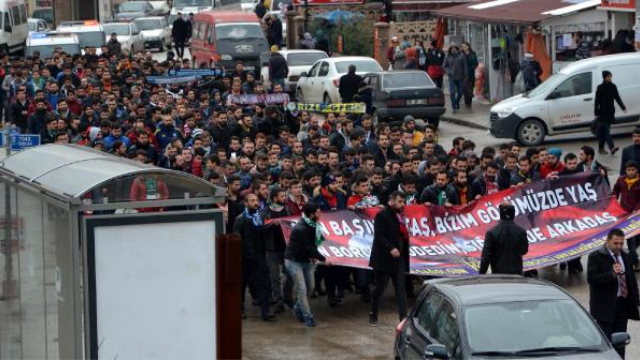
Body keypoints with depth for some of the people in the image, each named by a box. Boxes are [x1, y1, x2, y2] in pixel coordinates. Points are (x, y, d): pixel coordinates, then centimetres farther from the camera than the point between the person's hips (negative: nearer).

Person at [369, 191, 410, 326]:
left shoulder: (400, 215, 13)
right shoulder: (382, 215, -11)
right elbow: (379, 236, -18)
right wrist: (391, 248, -26)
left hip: (399, 258, 7)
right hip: (384, 258, -7)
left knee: (401, 288, 0)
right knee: (380, 287, 5)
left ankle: (404, 317, -4)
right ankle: (373, 315, 23)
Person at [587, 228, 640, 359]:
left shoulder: (626, 257, 14)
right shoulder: (595, 257, -5)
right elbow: (592, 278, -17)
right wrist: (612, 273, -27)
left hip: (623, 305, 6)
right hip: (605, 306, -6)